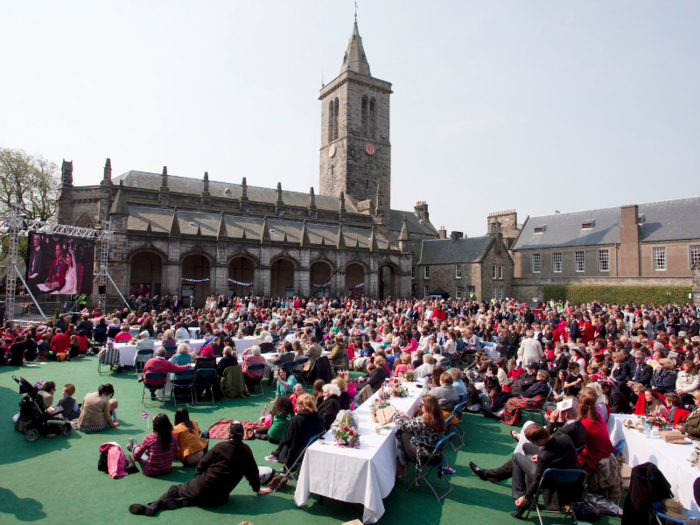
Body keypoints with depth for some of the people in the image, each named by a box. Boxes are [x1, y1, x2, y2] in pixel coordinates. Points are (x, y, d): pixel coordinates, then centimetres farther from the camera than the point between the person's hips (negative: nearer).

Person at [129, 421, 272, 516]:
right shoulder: (246, 450, 1)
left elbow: (202, 465, 2)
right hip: (220, 498, 3)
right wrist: (257, 489, 25)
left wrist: (198, 480, 20)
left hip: (203, 488, -3)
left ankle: (154, 505, -9)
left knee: (174, 489, 15)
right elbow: (253, 472, 10)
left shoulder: (220, 446, -5)